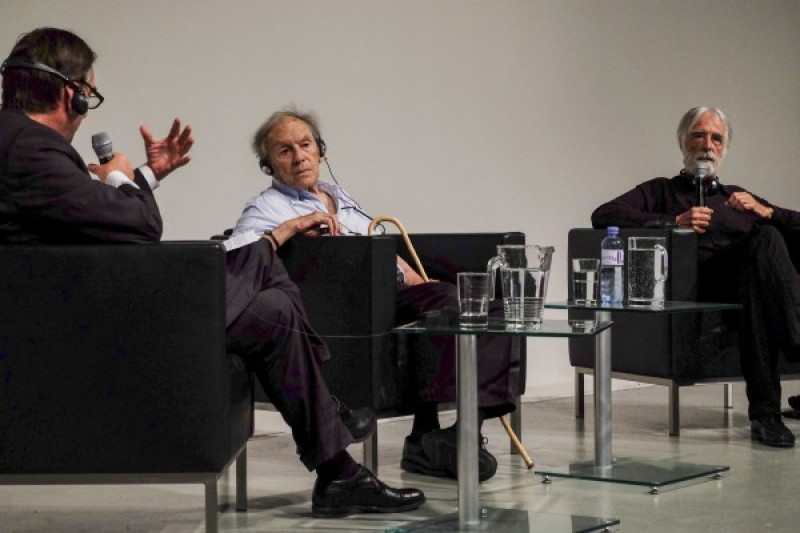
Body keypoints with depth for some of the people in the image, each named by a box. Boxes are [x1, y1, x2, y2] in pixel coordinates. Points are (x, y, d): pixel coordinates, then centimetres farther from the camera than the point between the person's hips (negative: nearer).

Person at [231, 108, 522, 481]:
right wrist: (290, 228, -19)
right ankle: (430, 438, -33)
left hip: (396, 293, 8)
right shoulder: (266, 208, 6)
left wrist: (421, 284, 13)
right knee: (443, 300, -31)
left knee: (493, 311, -13)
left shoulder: (340, 197, 30)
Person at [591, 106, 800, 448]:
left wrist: (765, 211, 6)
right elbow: (602, 216, 6)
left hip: (745, 278, 4)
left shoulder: (738, 196, 38)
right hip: (696, 282, -3)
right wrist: (675, 222, -4)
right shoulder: (662, 191, 27)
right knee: (764, 239, -32)